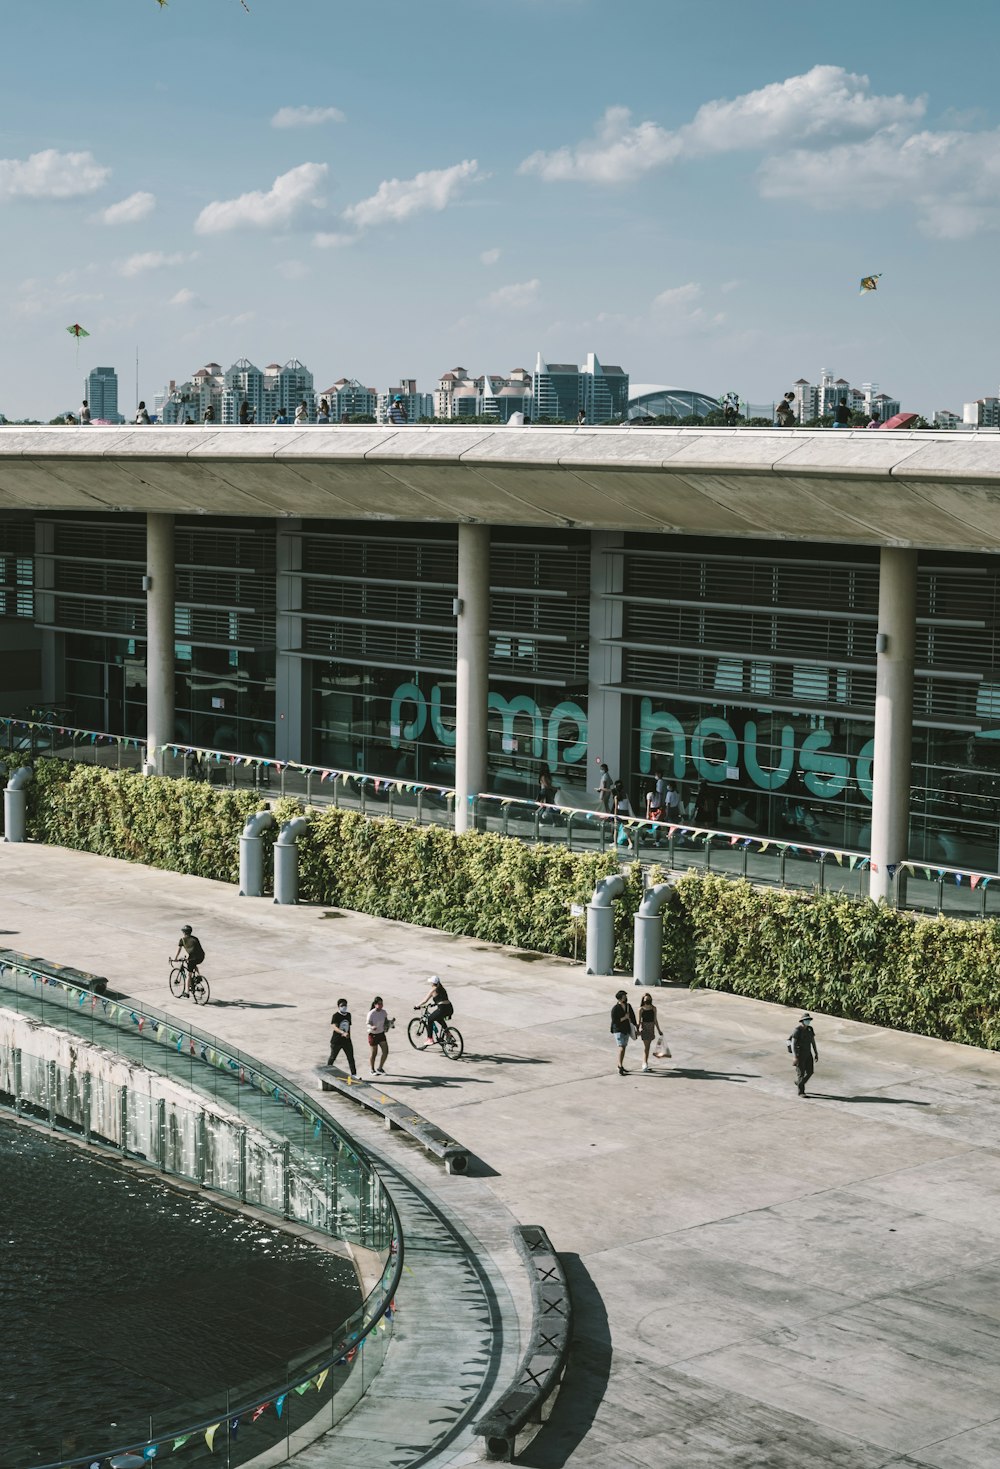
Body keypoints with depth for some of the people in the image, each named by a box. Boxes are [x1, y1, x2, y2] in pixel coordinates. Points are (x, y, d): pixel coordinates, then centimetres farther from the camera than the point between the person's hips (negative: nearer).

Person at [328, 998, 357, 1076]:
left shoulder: (348, 1015, 6)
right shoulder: (335, 1016, -14)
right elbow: (334, 1027, -28)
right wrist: (343, 1033, -42)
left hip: (346, 1040, 5)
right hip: (336, 1041, -5)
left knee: (351, 1058, 1)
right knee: (332, 1058, 9)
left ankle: (354, 1074, 6)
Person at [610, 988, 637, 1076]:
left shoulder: (628, 1006, 3)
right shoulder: (615, 1008, -17)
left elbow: (632, 1017, 14)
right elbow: (614, 1021, -20)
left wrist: (636, 1027, 15)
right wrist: (624, 1018, -22)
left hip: (627, 1030, 7)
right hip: (618, 1030, -7)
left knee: (624, 1048, 15)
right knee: (621, 1048, -16)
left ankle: (620, 1065, 29)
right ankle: (620, 1069, -18)